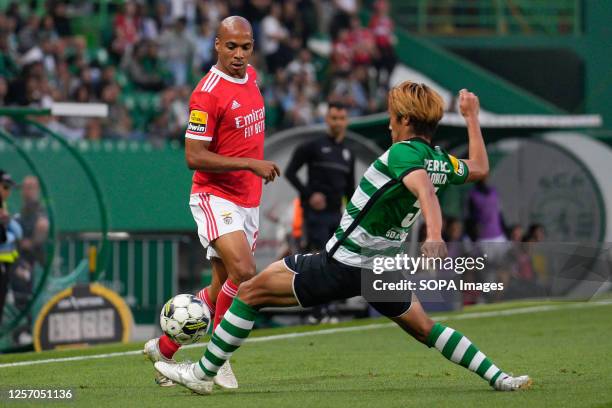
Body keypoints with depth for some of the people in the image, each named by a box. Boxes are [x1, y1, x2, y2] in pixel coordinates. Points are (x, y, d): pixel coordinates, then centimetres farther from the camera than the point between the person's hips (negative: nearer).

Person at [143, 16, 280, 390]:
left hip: (248, 201, 8)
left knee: (222, 289, 8)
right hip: (214, 197, -8)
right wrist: (251, 164, -22)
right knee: (243, 272, -25)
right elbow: (194, 156, -20)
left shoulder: (251, 77, 7)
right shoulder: (208, 93, -18)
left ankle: (164, 347, 21)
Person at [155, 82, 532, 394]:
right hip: (383, 267, 8)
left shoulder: (404, 153, -20)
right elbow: (480, 169, 24)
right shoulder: (442, 161, 3)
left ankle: (204, 373, 4)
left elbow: (424, 188, -40)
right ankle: (498, 378, 12)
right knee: (425, 328, 23)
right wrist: (472, 118, 33)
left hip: (342, 265, -8)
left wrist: (434, 236, -57)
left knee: (251, 292, 0)